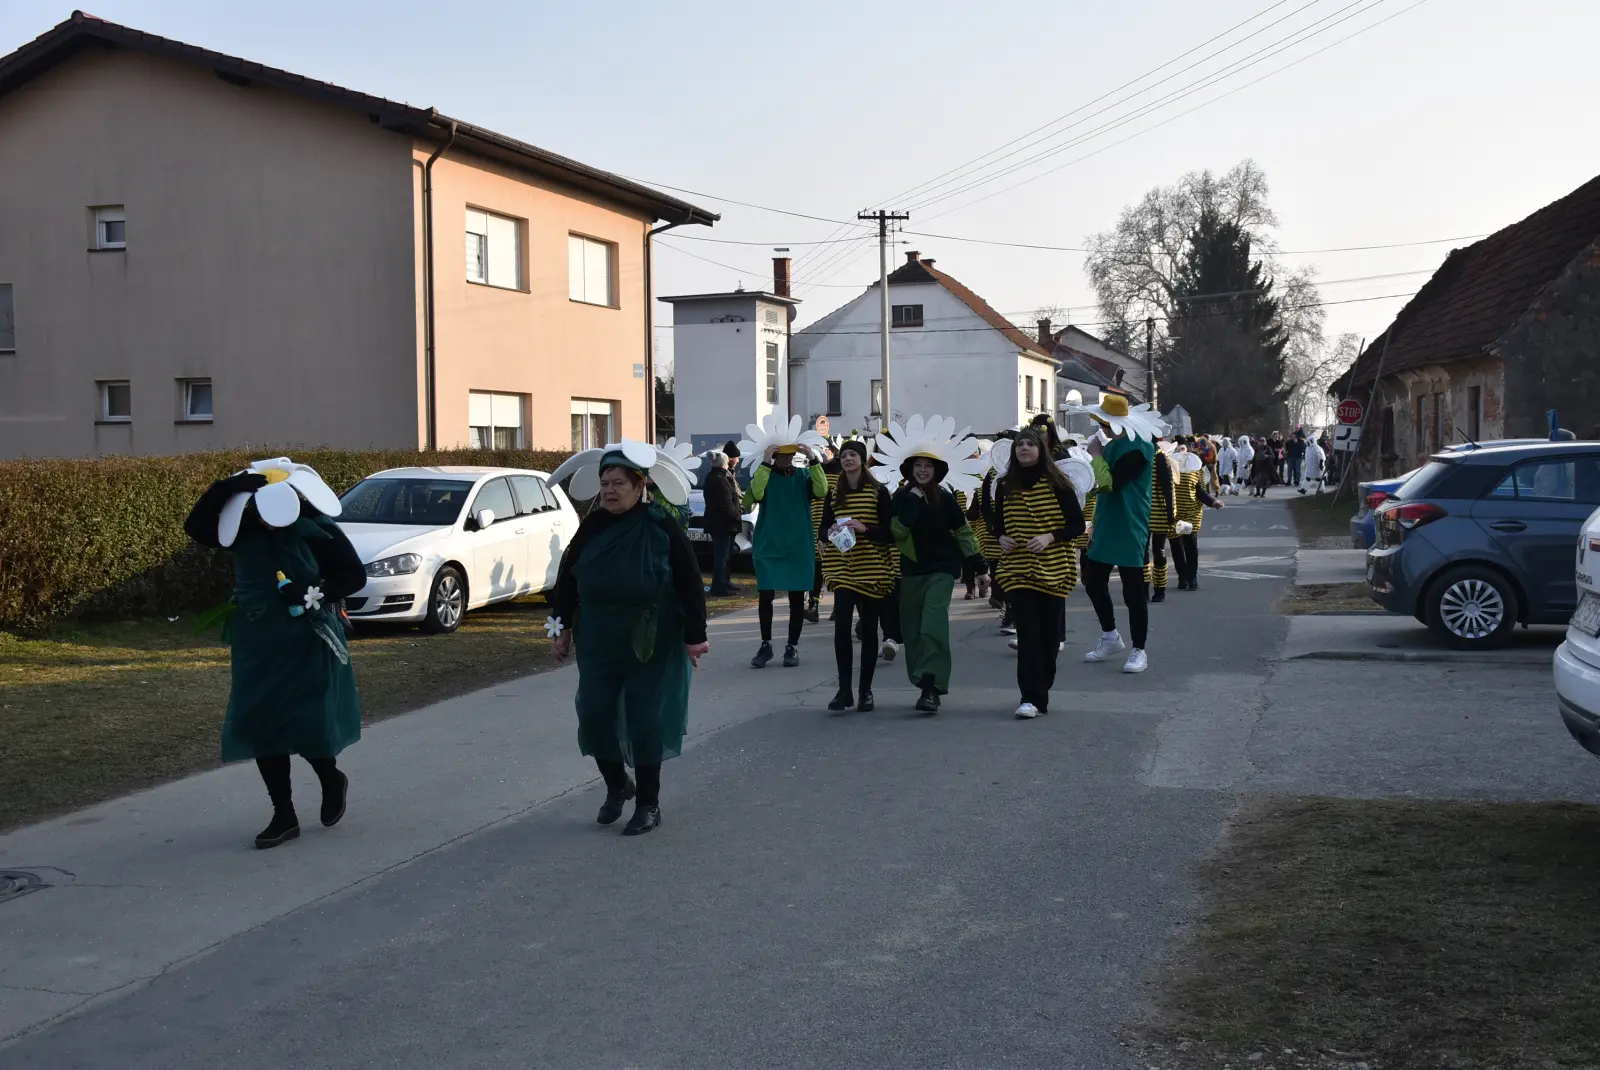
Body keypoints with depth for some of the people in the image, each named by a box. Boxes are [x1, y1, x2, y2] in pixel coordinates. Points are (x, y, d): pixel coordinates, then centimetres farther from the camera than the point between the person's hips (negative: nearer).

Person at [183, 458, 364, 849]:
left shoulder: (316, 527, -13)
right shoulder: (242, 528, -3)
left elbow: (355, 575, -8)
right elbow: (195, 527, -17)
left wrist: (315, 595, -21)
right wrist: (225, 488, -28)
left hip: (308, 644, -4)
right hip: (257, 645, 4)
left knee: (311, 726, -6)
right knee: (261, 728, 4)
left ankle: (332, 782, 28)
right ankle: (283, 816, 16)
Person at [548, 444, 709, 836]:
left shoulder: (662, 528, -11)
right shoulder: (592, 527, 0)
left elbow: (690, 584, -9)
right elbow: (567, 578, 9)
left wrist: (695, 636, -9)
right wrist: (562, 627, 10)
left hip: (651, 646, -4)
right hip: (598, 644, 4)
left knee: (645, 722, 2)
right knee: (594, 717, 4)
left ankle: (648, 805, 18)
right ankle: (616, 785, 30)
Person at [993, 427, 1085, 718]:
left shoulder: (1057, 484, -4)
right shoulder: (1005, 487, 5)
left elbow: (1077, 525, -3)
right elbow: (998, 524, 17)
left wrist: (1050, 537, -18)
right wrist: (1000, 538, -4)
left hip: (1052, 570, -1)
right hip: (1018, 570, 1)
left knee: (1049, 635, 6)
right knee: (1027, 633, -9)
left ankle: (1040, 693, 21)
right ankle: (1030, 698, -12)